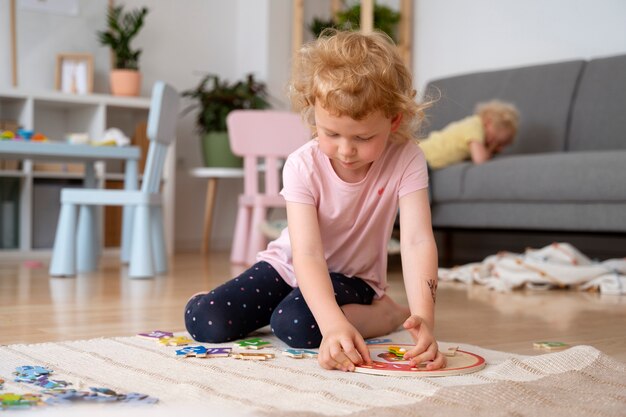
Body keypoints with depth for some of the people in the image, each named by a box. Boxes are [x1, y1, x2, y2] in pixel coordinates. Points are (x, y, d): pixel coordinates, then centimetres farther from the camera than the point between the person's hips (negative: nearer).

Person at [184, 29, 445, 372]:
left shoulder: (406, 160, -22)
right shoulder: (303, 166, -24)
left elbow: (417, 241, -32)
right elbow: (307, 254, -34)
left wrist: (423, 318, -49)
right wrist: (334, 324, -51)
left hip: (351, 277, -1)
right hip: (289, 266, 1)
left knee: (294, 324, -33)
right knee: (204, 322, -17)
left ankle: (387, 313, -6)